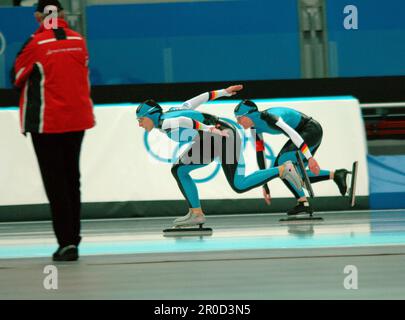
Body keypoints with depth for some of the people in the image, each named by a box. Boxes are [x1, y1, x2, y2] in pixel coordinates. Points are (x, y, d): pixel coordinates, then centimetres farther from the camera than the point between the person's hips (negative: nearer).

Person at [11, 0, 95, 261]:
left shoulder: (35, 44, -14)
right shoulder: (79, 41, 0)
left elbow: (17, 78, -2)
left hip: (47, 122, -5)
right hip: (78, 119, 5)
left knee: (55, 181, -2)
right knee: (72, 176, 17)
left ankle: (67, 242, -9)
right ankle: (73, 237, 25)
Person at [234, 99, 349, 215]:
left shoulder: (267, 117, -28)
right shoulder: (255, 127, 0)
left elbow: (293, 134, -34)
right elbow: (259, 153, 5)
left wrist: (310, 158, -39)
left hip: (312, 131, -10)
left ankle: (303, 204, -14)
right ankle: (335, 175, 10)